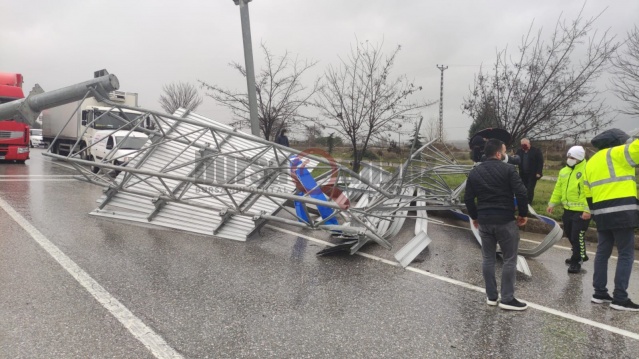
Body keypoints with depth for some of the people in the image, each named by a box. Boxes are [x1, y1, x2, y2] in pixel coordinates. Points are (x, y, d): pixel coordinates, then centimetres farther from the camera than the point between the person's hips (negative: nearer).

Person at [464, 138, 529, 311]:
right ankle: (507, 299, 5)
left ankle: (491, 296, 18)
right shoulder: (508, 169, -8)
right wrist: (523, 213, -1)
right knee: (509, 259, 4)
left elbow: (468, 198, 8)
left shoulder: (475, 171, 6)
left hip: (484, 221, 5)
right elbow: (521, 193, -14)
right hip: (505, 221, -5)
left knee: (488, 258, 13)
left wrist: (474, 216, 20)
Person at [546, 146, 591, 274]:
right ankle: (579, 255, 39)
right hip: (568, 209, 9)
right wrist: (552, 203, 12)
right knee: (570, 235, 20)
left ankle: (576, 261, 9)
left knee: (577, 236, -5)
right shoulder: (564, 171, 10)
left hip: (581, 211, -8)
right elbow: (558, 189, 16)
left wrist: (588, 210, -25)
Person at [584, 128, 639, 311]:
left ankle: (599, 293, 18)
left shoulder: (590, 163, 19)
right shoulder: (617, 154, -3)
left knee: (602, 252, 14)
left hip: (602, 214, 7)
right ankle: (620, 298, 0)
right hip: (622, 212, -7)